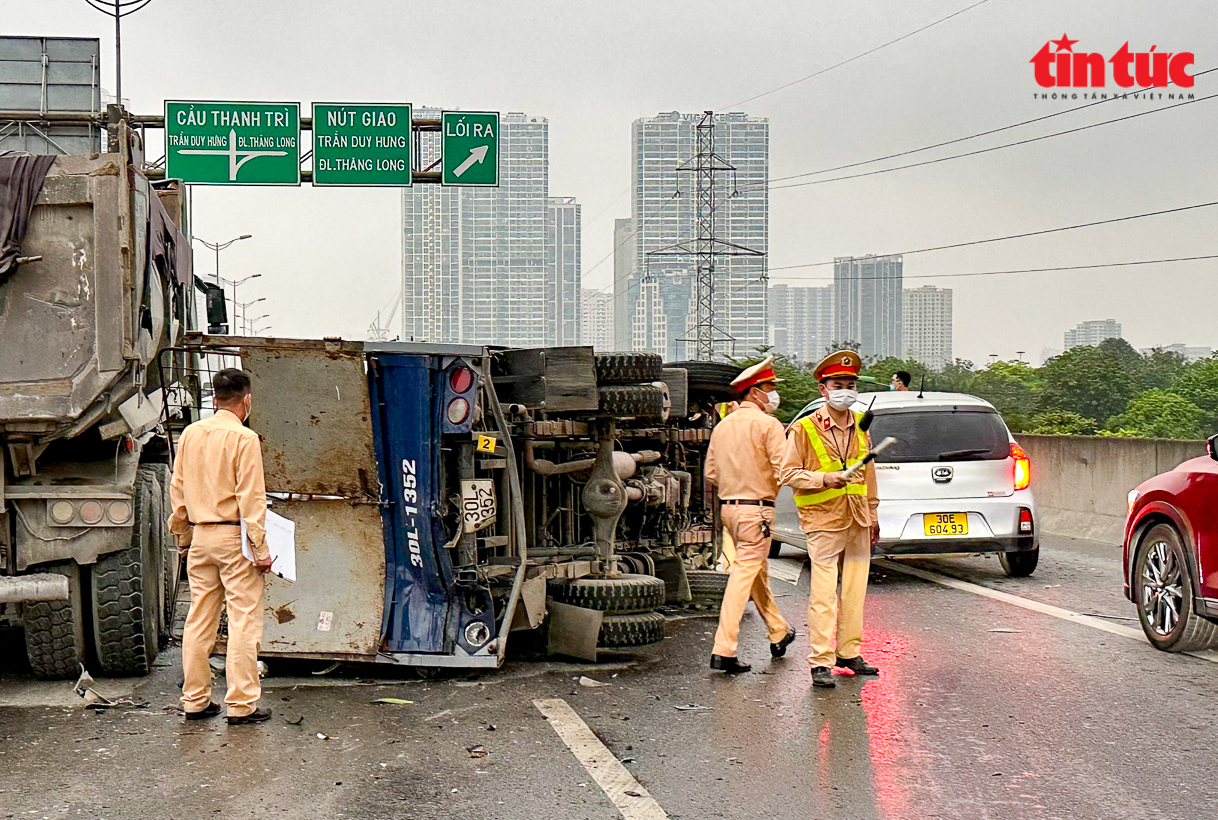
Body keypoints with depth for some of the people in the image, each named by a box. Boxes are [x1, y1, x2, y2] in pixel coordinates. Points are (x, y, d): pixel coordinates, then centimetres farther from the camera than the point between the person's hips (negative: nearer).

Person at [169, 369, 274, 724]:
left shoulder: (190, 434, 7)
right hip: (235, 538, -6)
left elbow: (177, 491, 12)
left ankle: (195, 700, 18)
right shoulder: (244, 438, -11)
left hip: (200, 536, 6)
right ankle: (241, 704, -1)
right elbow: (251, 498, -14)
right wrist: (261, 548, -11)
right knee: (243, 621, -2)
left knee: (199, 620, 12)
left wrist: (183, 538, 21)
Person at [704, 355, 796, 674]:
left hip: (728, 507, 8)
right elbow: (783, 471, -17)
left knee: (757, 572, 20)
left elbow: (711, 472, 14)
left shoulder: (722, 425, 10)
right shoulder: (767, 424, -11)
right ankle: (724, 650, -10)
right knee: (744, 575, -7)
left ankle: (779, 634, 36)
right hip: (756, 510, -8)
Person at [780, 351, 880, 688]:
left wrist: (873, 515, 23)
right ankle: (820, 662, -4)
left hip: (857, 521, 6)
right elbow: (788, 473, -5)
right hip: (823, 521, -6)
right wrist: (824, 478, -19)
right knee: (824, 594, -8)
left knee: (855, 590, 11)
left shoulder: (861, 428, 13)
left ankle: (849, 653, 22)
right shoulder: (804, 429, -5)